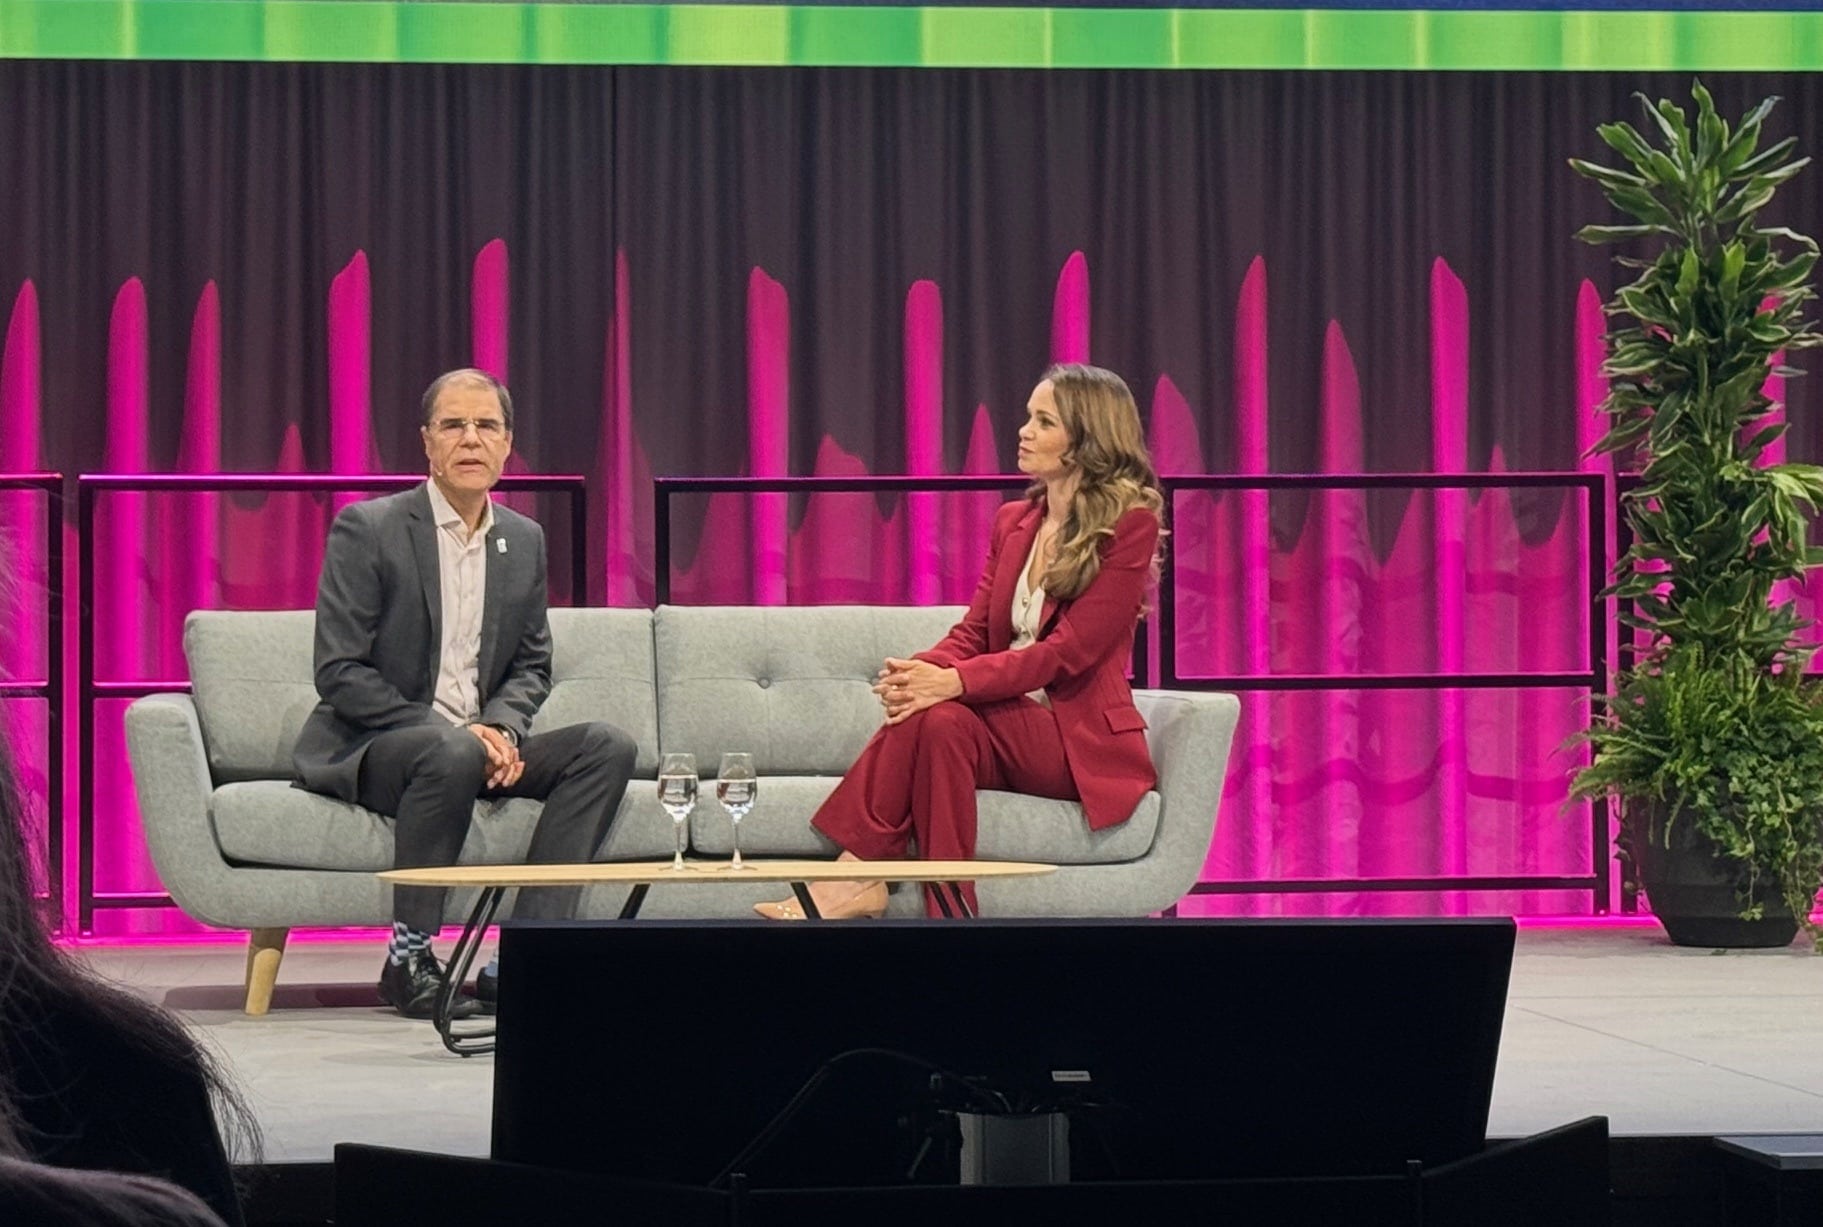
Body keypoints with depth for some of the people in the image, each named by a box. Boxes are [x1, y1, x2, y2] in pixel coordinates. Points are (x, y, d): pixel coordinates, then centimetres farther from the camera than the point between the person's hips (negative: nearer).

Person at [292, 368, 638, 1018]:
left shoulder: (524, 540, 10)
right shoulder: (366, 529, -9)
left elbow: (533, 665, 16)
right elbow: (340, 673, -13)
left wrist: (500, 727, -7)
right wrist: (451, 732, -20)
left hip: (477, 742, 6)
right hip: (365, 748, -6)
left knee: (607, 746, -15)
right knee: (451, 756, -38)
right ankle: (409, 959, -25)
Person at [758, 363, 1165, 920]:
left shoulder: (1130, 524, -8)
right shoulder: (1014, 522, 15)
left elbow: (1070, 651, -16)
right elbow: (973, 632, 9)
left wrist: (954, 682, -27)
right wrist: (919, 672, -15)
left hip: (1082, 743, -6)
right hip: (1009, 723, 6)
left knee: (942, 718, -31)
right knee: (931, 715, -28)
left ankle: (861, 875, -33)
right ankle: (858, 874, -37)